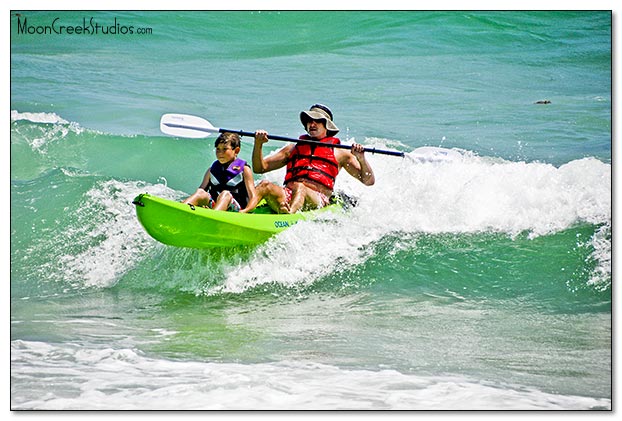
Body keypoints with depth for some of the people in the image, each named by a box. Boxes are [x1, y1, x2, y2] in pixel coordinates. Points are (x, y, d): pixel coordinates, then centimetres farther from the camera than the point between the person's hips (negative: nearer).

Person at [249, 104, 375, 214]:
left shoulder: (339, 152, 22)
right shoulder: (293, 148, 30)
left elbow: (369, 181, 16)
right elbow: (259, 168, 24)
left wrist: (361, 159, -3)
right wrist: (258, 144, 7)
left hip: (318, 200, -3)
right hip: (288, 196, 3)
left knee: (300, 188, -37)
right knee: (265, 185, -28)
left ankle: (287, 215, -68)